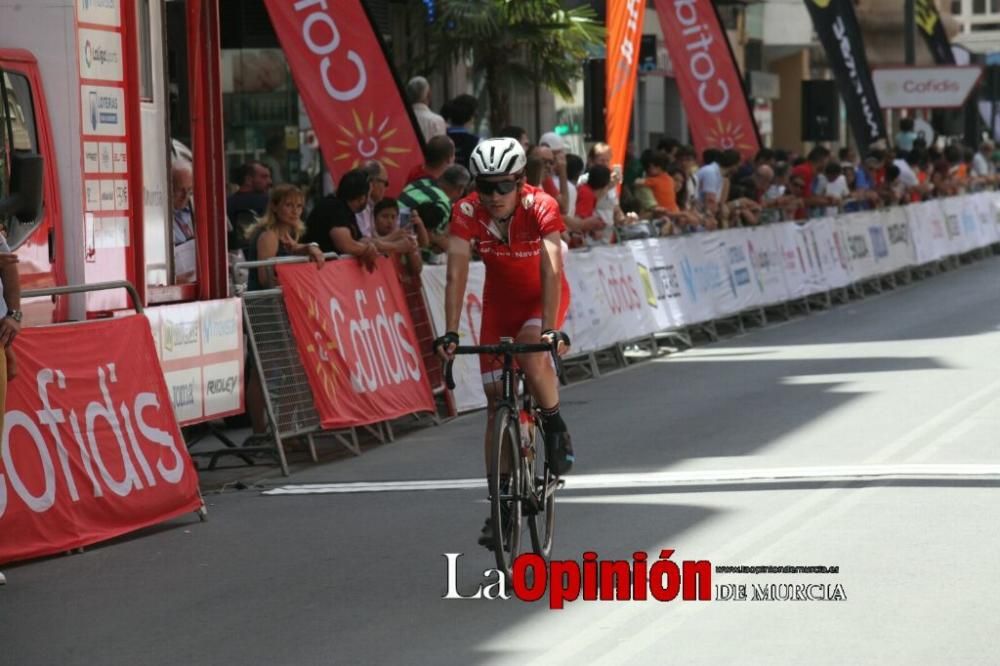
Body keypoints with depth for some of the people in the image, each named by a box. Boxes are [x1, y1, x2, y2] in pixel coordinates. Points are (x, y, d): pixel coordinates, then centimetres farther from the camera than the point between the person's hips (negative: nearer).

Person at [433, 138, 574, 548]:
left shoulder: (541, 208, -28)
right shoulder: (467, 214, -22)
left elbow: (551, 270, -36)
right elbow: (456, 274, -25)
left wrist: (551, 329, -47)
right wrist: (450, 333, -35)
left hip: (543, 298, -3)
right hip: (500, 301, 3)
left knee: (532, 353, -34)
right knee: (496, 400, -2)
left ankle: (556, 428, -6)